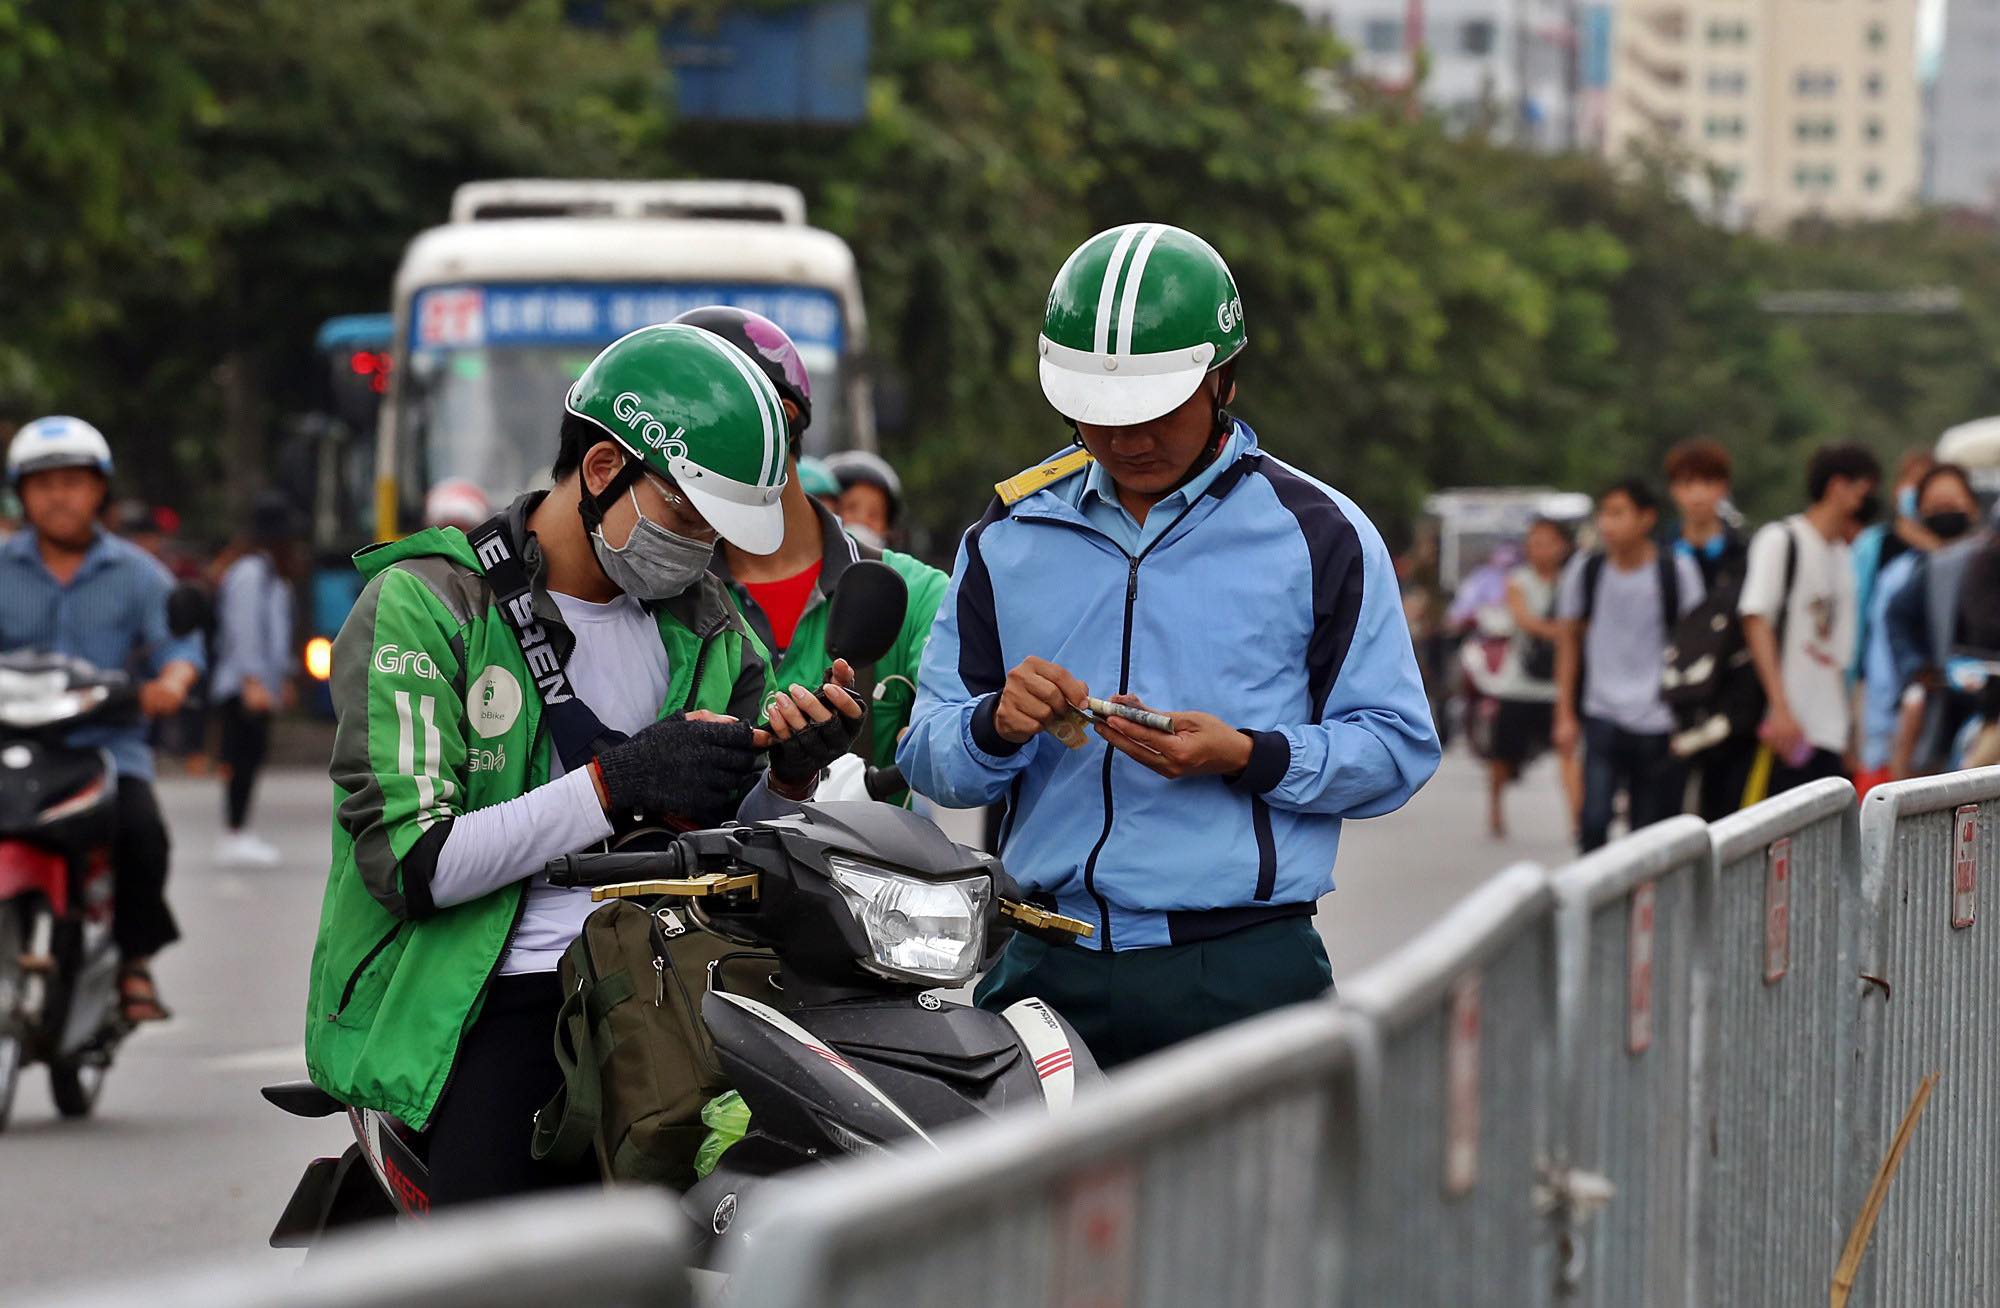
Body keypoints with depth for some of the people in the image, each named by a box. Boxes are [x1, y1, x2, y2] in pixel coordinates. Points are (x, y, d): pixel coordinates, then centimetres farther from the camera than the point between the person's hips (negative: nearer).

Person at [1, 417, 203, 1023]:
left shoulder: (137, 573, 12)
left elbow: (178, 642, 0)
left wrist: (171, 682, -22)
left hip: (108, 746, 0)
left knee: (141, 831, -28)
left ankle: (134, 957, -8)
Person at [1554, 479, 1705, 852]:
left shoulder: (1677, 572, -4)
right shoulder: (1585, 570, 2)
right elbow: (1569, 642, 12)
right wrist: (1565, 715, 10)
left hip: (1661, 723, -1)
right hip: (1603, 718, 1)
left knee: (1651, 828, 3)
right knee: (1593, 821, -16)